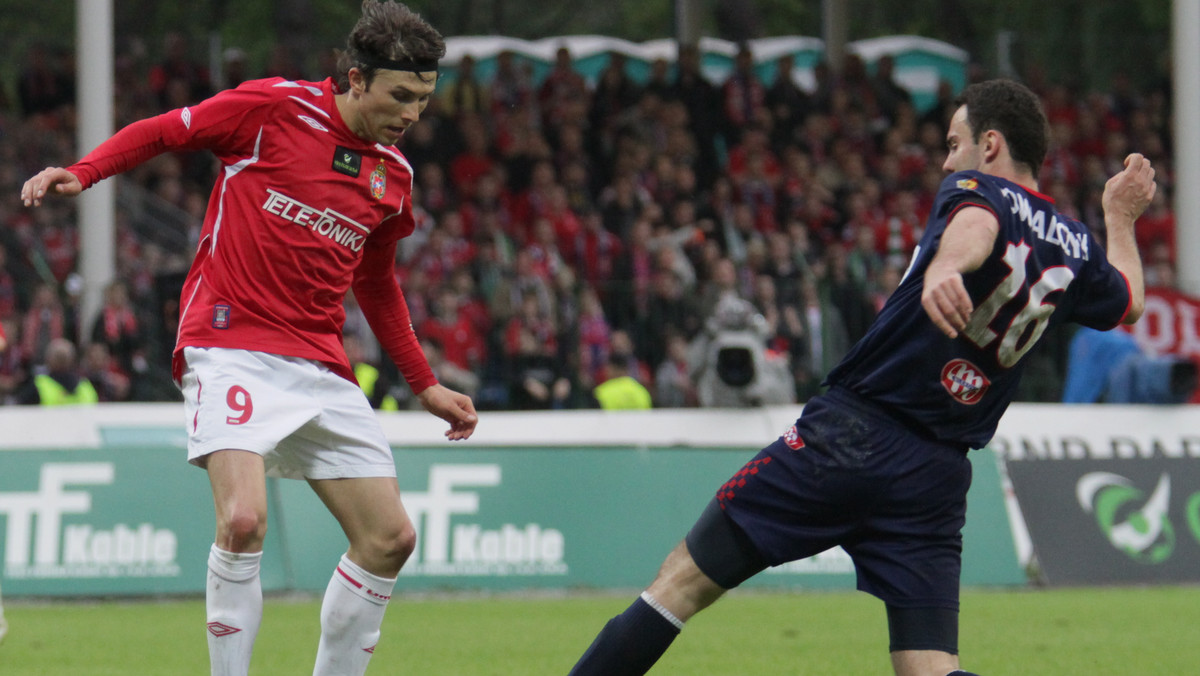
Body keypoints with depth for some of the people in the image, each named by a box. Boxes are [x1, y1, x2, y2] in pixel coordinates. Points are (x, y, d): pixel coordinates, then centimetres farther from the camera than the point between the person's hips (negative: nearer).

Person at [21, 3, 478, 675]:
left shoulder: (395, 175, 13)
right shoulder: (275, 107, -5)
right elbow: (163, 132, 4)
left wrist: (427, 385, 27)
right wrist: (82, 173, -12)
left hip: (321, 365, 7)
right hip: (232, 345, -7)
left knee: (390, 537, 1)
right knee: (245, 519, -26)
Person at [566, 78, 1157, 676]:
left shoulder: (978, 191, -3)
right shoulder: (1075, 247, 12)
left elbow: (976, 226, -29)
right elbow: (1128, 302, 34)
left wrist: (944, 266, -52)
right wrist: (1121, 218, 50)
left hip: (850, 435, -5)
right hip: (936, 479, 5)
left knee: (683, 583, 0)